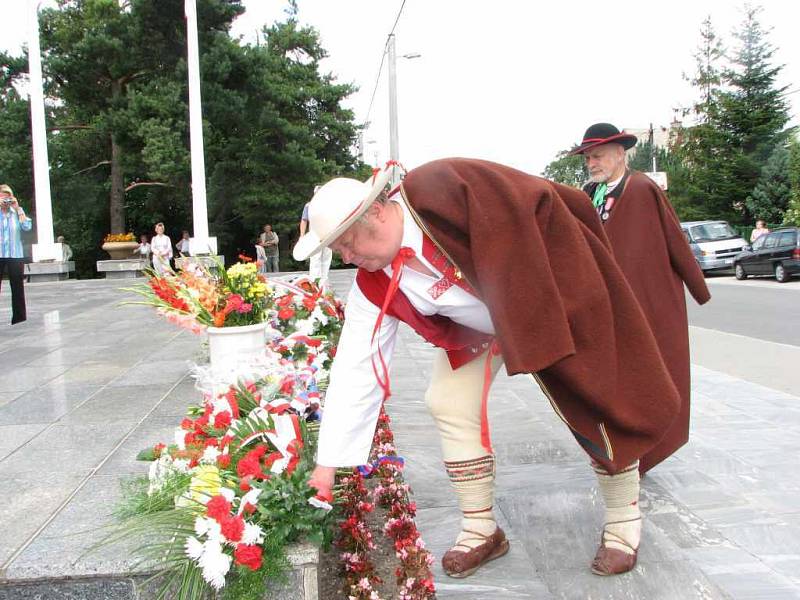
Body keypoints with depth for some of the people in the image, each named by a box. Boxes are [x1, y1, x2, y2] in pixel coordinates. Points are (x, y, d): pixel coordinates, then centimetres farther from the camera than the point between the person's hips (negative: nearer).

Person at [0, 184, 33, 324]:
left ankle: (19, 319, 13)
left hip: (15, 255, 1)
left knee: (17, 287, 6)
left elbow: (27, 227, -6)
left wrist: (18, 208, -7)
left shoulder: (17, 211, 8)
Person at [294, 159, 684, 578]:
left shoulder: (442, 188, -34)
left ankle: (624, 522, 19)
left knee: (592, 405, -3)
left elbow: (536, 204, -31)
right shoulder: (375, 286, -15)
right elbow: (355, 369, -12)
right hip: (475, 327, 5)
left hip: (551, 293, -5)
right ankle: (481, 530, 12)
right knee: (448, 403, -6)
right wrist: (328, 463, -10)